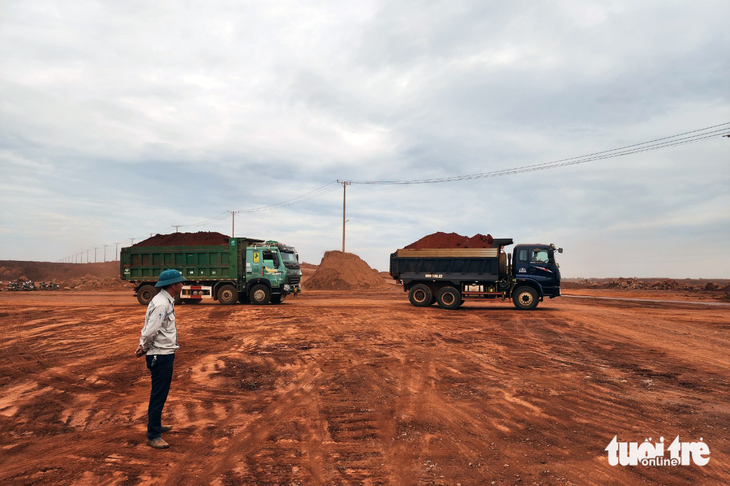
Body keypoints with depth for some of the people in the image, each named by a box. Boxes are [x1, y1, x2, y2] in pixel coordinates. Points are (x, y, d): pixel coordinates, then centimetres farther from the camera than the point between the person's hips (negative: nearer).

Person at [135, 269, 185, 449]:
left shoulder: (165, 301, 11)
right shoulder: (161, 303, -21)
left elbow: (149, 328, 14)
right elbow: (151, 330, -24)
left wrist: (143, 345, 5)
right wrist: (144, 348, -8)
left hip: (164, 354, 10)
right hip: (161, 355, -10)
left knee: (160, 393, 22)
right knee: (158, 395, -3)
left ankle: (156, 425, 38)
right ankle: (153, 436, 6)